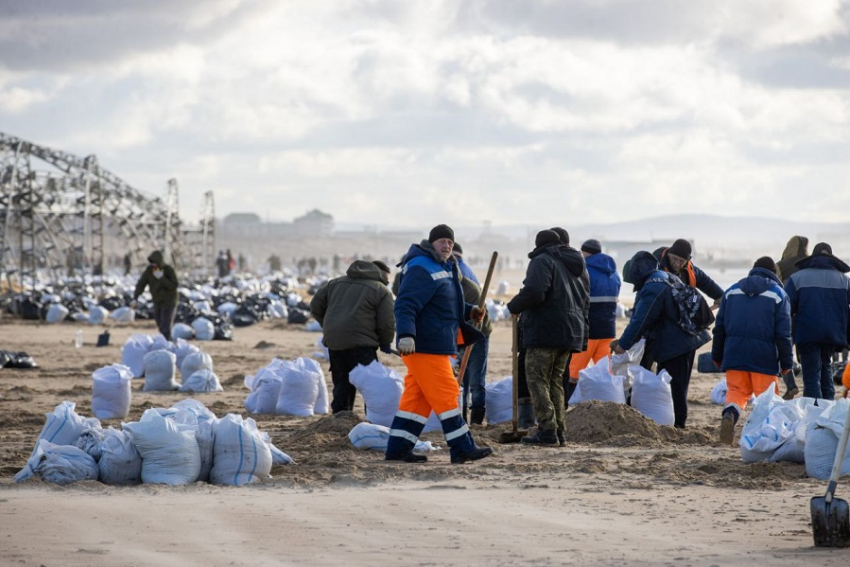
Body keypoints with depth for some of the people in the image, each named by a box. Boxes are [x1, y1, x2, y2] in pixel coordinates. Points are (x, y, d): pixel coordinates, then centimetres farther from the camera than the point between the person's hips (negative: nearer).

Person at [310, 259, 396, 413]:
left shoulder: (336, 283, 20)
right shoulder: (382, 291, 3)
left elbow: (316, 306, 18)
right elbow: (387, 323, -4)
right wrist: (385, 343, 13)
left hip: (333, 342, 5)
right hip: (360, 343, -5)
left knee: (342, 384, 13)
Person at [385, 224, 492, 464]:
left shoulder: (444, 268, 20)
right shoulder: (421, 269, -14)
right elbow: (405, 305, -25)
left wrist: (469, 310, 16)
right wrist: (406, 334, -37)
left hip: (434, 345, 11)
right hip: (424, 346, -11)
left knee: (417, 398, 10)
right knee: (445, 395, -7)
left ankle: (398, 448, 11)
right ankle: (462, 449, -5)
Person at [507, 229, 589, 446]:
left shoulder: (542, 261, -6)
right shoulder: (573, 267, 22)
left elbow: (534, 292, -22)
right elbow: (584, 301, 25)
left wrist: (514, 306, -4)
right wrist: (582, 337, 27)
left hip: (545, 331, -8)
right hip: (570, 332, 8)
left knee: (537, 380, -6)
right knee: (555, 381, 15)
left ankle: (547, 430, -15)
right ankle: (558, 430, 11)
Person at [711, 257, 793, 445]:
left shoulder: (732, 291, 13)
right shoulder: (778, 294, 4)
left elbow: (719, 327, 14)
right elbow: (783, 333, -1)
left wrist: (717, 355, 21)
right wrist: (787, 363, 2)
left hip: (734, 353, 2)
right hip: (764, 356, -2)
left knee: (736, 391, 6)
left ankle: (729, 414, -23)